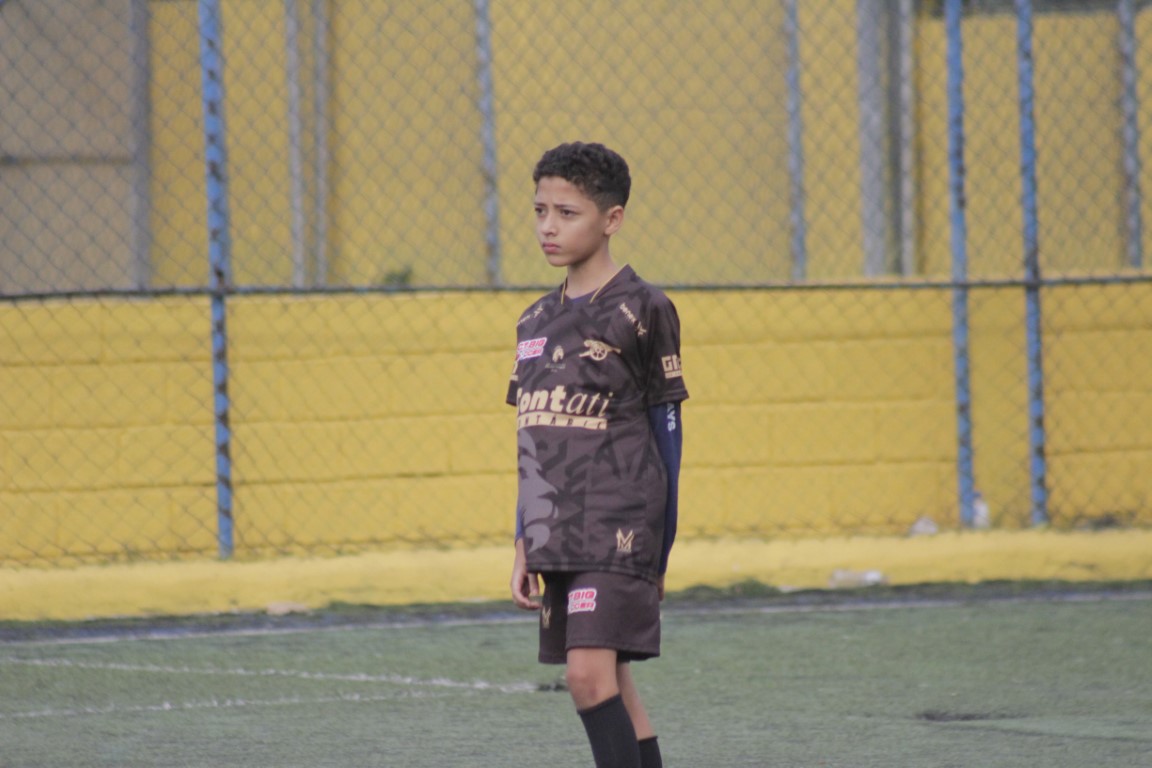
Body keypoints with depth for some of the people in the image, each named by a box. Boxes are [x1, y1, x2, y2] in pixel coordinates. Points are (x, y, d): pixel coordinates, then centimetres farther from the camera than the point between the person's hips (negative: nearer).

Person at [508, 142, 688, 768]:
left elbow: (666, 433, -1)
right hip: (556, 540, 7)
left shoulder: (641, 310, -5)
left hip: (618, 528, -7)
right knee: (613, 691, 8)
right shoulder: (536, 322, 14)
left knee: (590, 674, -18)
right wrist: (524, 547, 14)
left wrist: (660, 551, -1)